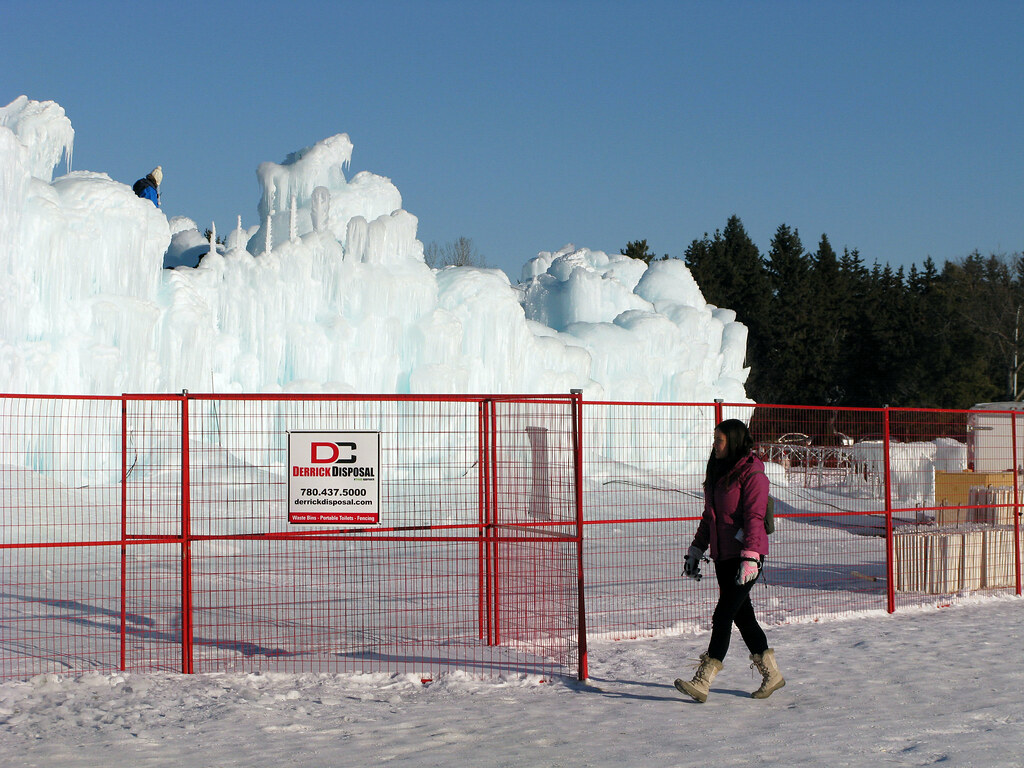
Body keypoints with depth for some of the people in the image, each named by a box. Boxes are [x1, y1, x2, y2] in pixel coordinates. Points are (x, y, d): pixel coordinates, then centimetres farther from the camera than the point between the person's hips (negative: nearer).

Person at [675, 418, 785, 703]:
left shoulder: (751, 473, -11)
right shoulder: (717, 471, 15)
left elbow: (754, 518, -17)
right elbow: (709, 516, 22)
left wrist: (750, 557, -24)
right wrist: (696, 551, 19)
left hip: (745, 555, -9)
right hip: (722, 555, 9)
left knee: (723, 615, -11)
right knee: (742, 614, 11)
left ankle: (703, 682, -14)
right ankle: (771, 674, 22)